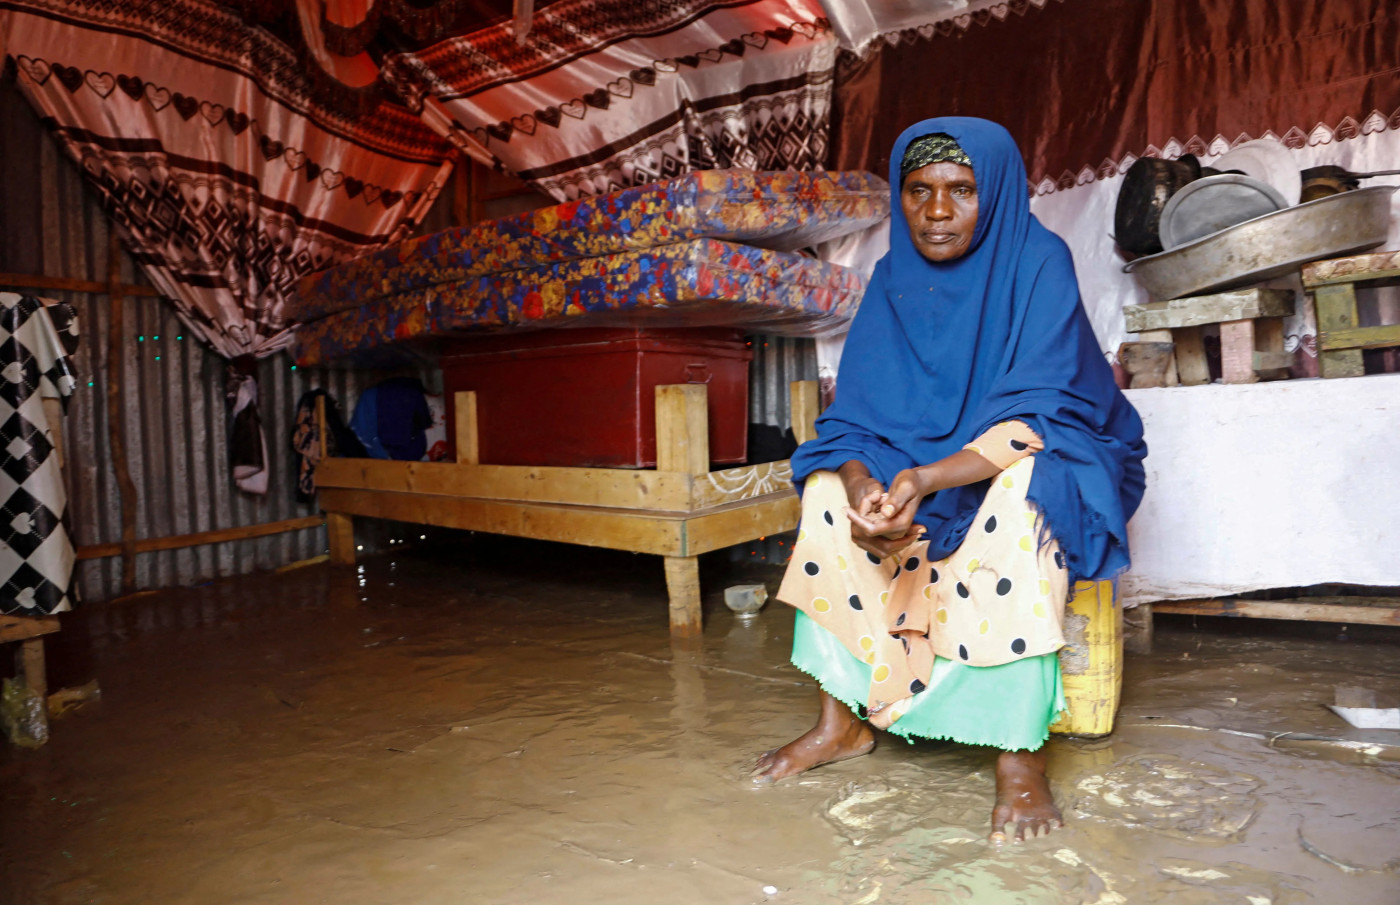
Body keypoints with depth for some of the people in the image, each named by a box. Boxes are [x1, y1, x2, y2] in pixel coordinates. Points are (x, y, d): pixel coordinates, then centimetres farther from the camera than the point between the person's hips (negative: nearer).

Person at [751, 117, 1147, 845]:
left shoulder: (1037, 262, -16)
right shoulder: (894, 278, -3)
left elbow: (1038, 416, -26)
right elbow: (857, 412, -9)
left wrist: (928, 478, -42)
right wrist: (860, 484, -32)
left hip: (1057, 458, -4)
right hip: (928, 463, 5)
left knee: (1017, 499, -37)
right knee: (827, 489, -15)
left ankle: (1021, 754, -27)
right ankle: (842, 721, -8)